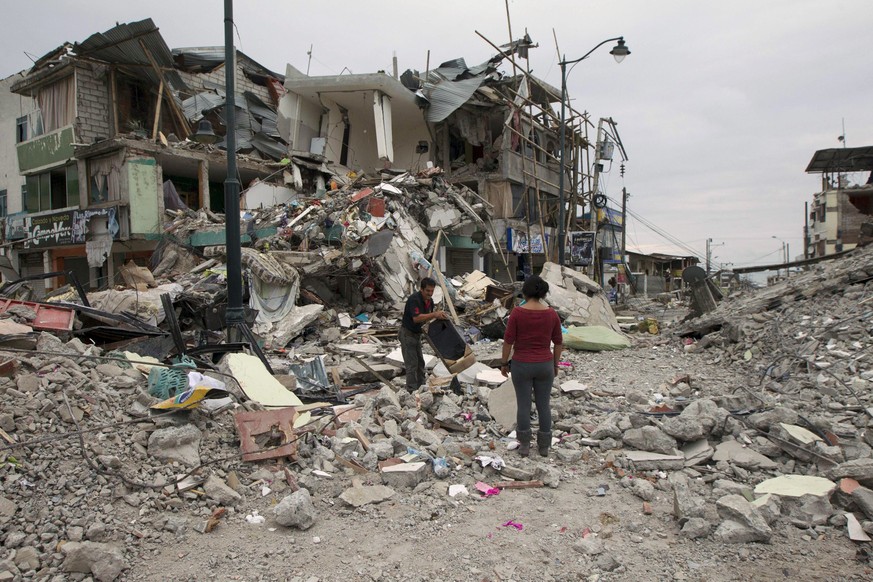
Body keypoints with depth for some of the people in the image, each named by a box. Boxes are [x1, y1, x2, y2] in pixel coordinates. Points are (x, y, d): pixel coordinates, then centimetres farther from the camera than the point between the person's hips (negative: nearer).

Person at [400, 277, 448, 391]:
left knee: (420, 362, 13)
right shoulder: (414, 299, -26)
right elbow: (416, 318, -38)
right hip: (407, 334, -9)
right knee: (412, 364, -7)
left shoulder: (430, 301, 1)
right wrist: (434, 314, -44)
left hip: (417, 334, 9)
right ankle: (412, 391, 0)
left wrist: (438, 316, -6)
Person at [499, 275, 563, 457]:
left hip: (522, 365, -2)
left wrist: (504, 363, 2)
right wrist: (556, 364, 15)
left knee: (523, 405, 9)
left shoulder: (517, 312, -14)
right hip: (544, 365, 2)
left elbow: (508, 341, -11)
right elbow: (558, 342, 2)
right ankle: (544, 446, 21)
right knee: (544, 405, 13)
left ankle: (525, 446, 16)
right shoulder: (551, 313, -5)